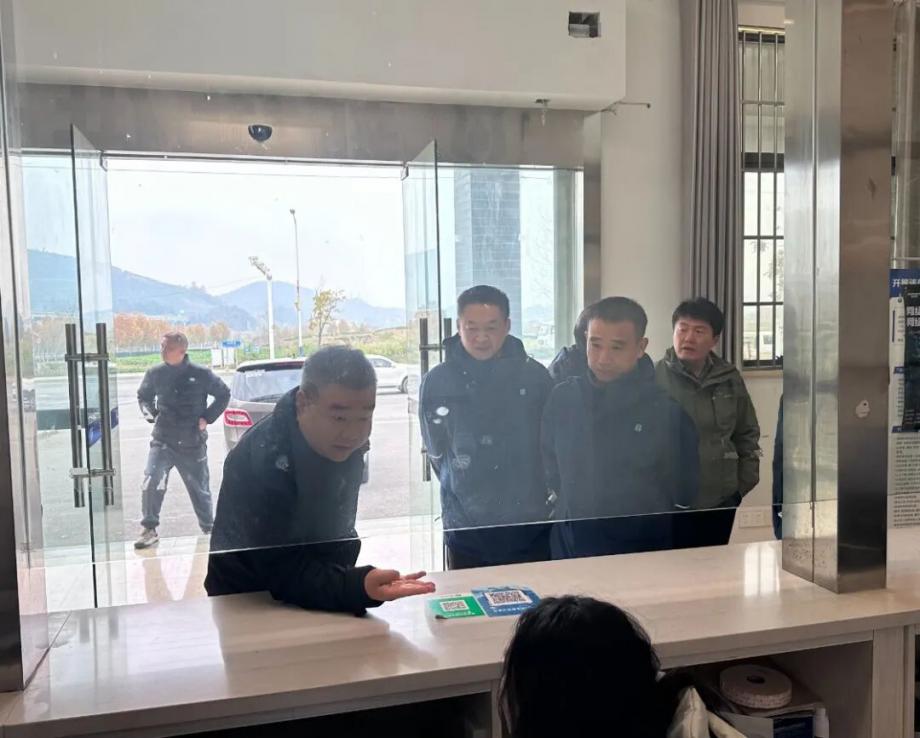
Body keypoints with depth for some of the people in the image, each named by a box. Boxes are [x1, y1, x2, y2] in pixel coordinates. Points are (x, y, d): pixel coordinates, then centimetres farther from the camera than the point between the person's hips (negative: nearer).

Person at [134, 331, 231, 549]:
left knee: (200, 489, 12)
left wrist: (207, 418, -3)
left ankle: (209, 528, 33)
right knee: (151, 482, -19)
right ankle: (149, 529, -5)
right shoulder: (155, 374, -3)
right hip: (162, 441, 1)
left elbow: (224, 394, 4)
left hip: (193, 443, -1)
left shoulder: (200, 374, -9)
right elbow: (143, 396, 16)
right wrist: (149, 412, -3)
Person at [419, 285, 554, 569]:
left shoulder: (534, 376, -4)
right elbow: (437, 452, 6)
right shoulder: (436, 382, -6)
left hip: (531, 525, 1)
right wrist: (469, 498, 6)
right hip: (466, 528, 0)